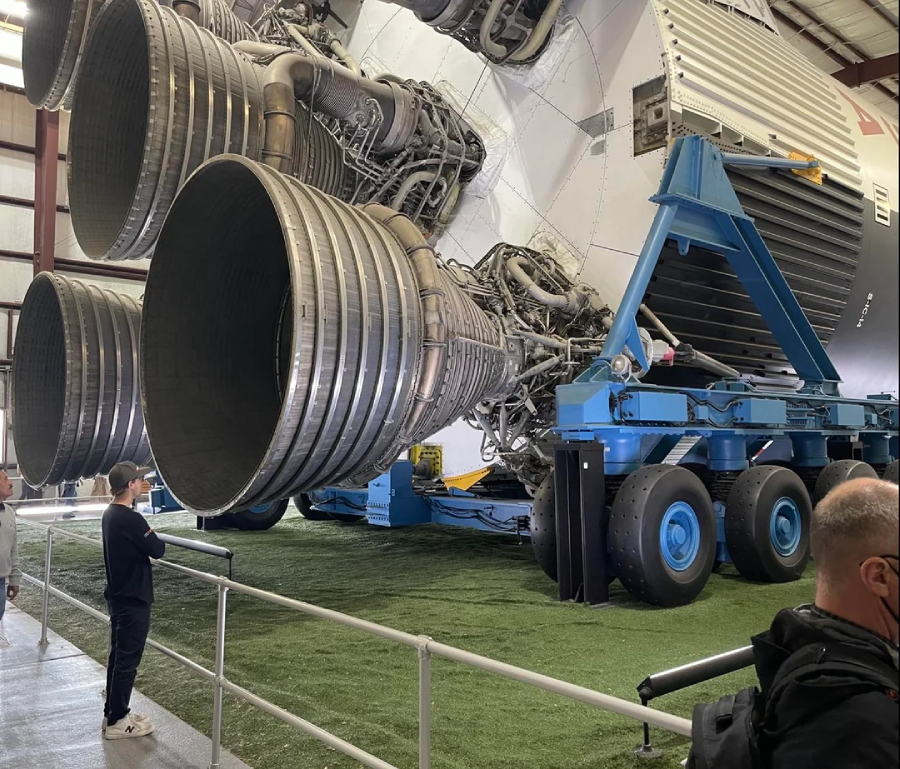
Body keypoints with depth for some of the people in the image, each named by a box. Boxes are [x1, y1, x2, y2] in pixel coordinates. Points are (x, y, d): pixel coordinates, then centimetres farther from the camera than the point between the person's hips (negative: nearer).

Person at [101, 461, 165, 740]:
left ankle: (113, 713, 28)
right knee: (127, 660, 1)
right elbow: (158, 550, -17)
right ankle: (117, 721, 11)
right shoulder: (131, 519, -24)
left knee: (117, 655, 17)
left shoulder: (110, 514, 6)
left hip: (118, 595, 10)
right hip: (133, 599, -9)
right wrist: (155, 539, 1)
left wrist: (146, 539, 0)